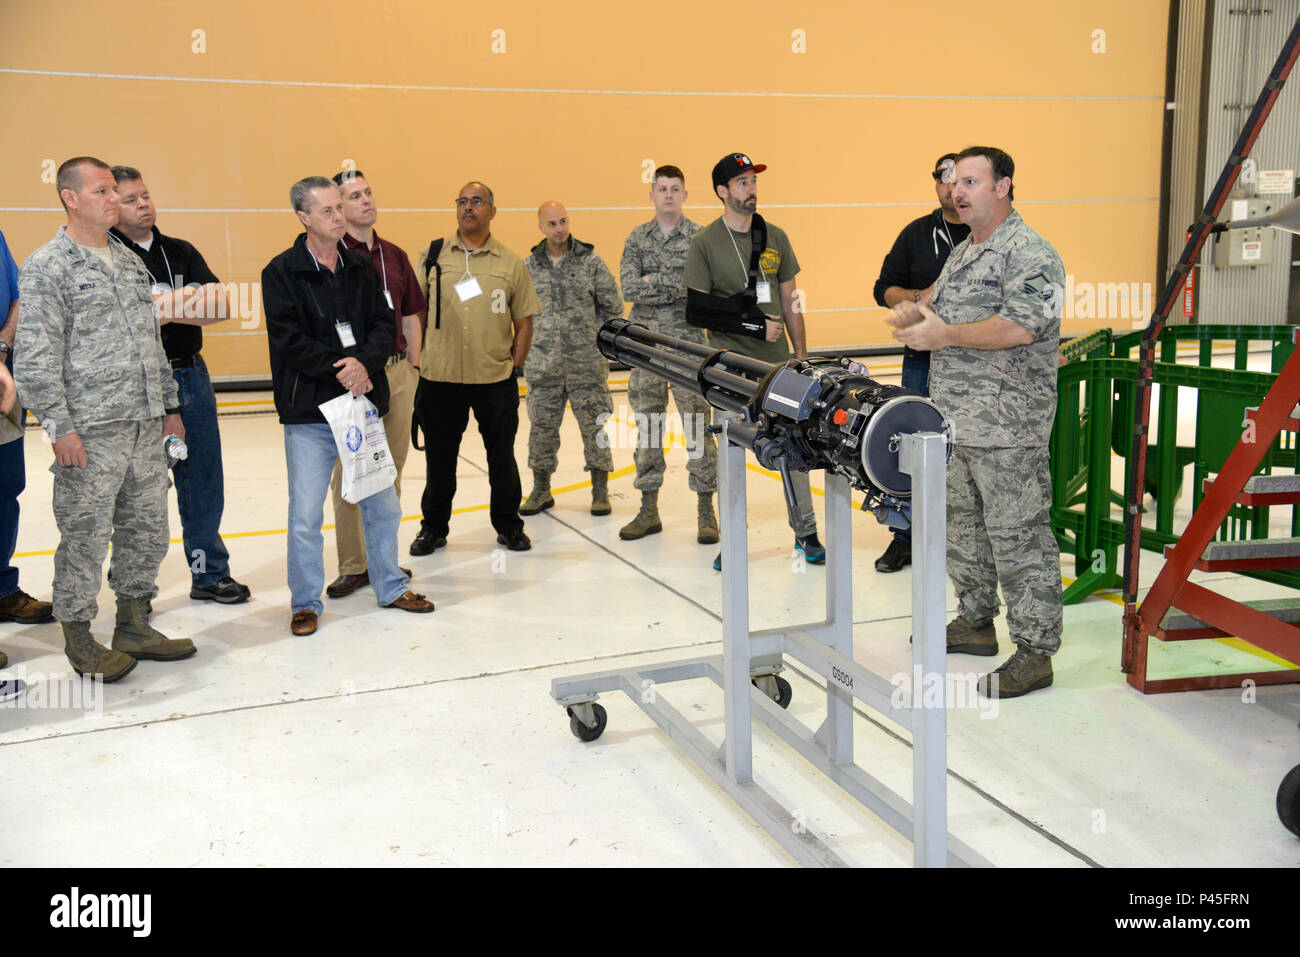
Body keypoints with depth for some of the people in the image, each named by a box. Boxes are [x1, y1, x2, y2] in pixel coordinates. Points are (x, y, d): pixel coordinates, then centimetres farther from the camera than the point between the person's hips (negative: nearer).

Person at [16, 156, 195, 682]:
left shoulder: (130, 262, 16)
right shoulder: (46, 267, -6)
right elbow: (35, 358, -11)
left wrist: (168, 405, 18)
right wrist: (60, 426, -16)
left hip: (146, 427, 7)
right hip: (90, 433, -7)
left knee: (147, 529, 12)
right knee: (85, 537, 0)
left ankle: (134, 626, 26)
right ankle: (79, 640, 15)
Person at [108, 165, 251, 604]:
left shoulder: (181, 252, 12)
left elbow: (221, 305, -1)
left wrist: (166, 305, -15)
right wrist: (190, 300, -13)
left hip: (192, 375, 5)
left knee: (203, 480, 12)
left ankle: (210, 572, 25)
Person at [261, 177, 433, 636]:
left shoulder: (361, 267, 9)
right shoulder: (282, 272, -5)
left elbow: (386, 324, 4)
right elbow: (288, 338, -12)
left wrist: (364, 362, -15)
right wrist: (340, 369, -15)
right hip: (309, 412, -4)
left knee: (382, 503, 13)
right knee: (305, 516, 0)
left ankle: (391, 586, 30)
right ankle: (306, 603, 17)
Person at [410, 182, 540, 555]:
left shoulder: (511, 263, 3)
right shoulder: (433, 255, 3)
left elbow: (524, 319, 8)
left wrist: (515, 366, 2)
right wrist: (417, 357, 2)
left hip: (496, 378, 0)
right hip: (439, 377, 0)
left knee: (502, 455, 9)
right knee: (439, 455, 10)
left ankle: (508, 526, 26)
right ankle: (433, 527, 26)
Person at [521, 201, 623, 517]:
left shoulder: (591, 262, 0)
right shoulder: (528, 266, 6)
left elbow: (613, 307, 5)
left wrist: (596, 338, 4)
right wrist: (532, 341, 8)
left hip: (587, 363, -2)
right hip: (543, 363, 2)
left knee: (594, 425, 1)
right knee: (542, 426, 8)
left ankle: (600, 491, 13)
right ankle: (541, 490, 21)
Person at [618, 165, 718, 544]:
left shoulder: (701, 237, 1)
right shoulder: (637, 238, 10)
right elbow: (629, 287, -5)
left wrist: (654, 280, -13)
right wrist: (677, 287, -11)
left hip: (688, 344, -3)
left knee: (698, 427, -3)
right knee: (647, 428, 8)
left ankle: (706, 512, 5)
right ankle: (649, 510, 17)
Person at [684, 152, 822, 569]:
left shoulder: (775, 237, 10)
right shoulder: (705, 243, -3)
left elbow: (789, 301, 12)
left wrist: (801, 357, 8)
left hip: (777, 361, 3)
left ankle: (806, 532, 19)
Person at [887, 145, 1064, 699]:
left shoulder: (1030, 254, -11)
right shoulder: (962, 253, 19)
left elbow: (1020, 327, -24)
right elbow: (942, 317, 27)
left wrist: (946, 335, -20)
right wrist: (914, 317, 5)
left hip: (1007, 427, -10)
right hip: (955, 422, 10)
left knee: (1018, 538, -4)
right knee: (964, 527, 18)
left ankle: (1035, 651, 3)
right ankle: (975, 622, 33)